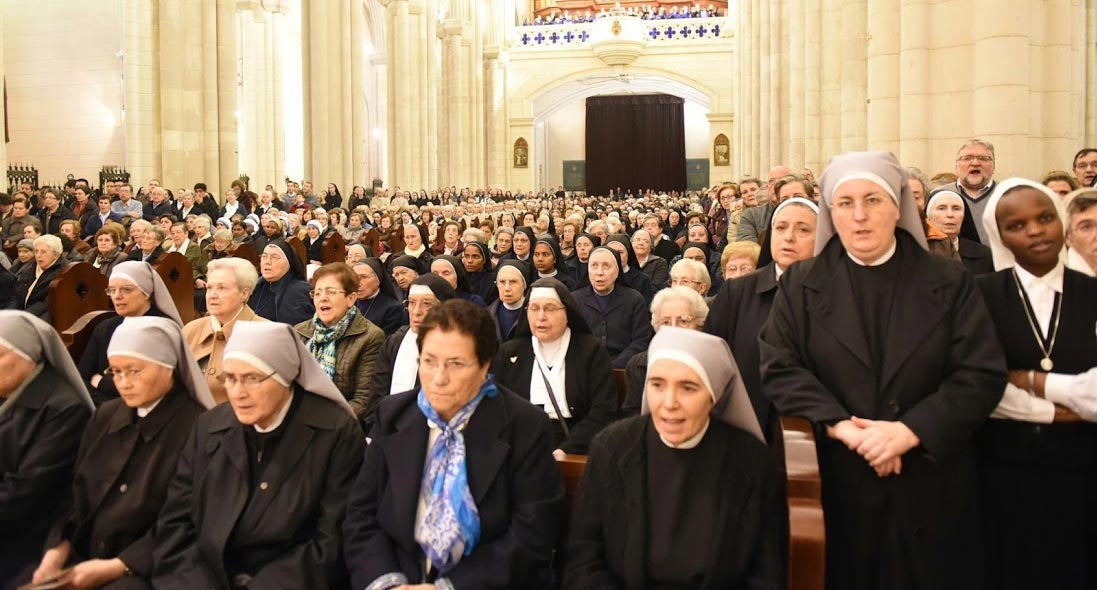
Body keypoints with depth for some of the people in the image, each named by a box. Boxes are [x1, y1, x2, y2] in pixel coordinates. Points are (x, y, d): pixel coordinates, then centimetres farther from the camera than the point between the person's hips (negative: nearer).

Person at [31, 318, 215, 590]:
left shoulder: (195, 427, -11)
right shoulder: (106, 415, 12)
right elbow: (79, 493, 13)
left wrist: (116, 567, -16)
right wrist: (59, 548, -3)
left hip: (144, 567, -6)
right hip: (82, 556, 7)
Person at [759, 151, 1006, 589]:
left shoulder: (950, 283, 3)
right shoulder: (801, 285, 3)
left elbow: (983, 375, -5)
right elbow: (779, 368, -6)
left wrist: (910, 430, -18)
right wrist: (841, 426, -19)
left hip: (932, 487, 0)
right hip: (837, 484, 0)